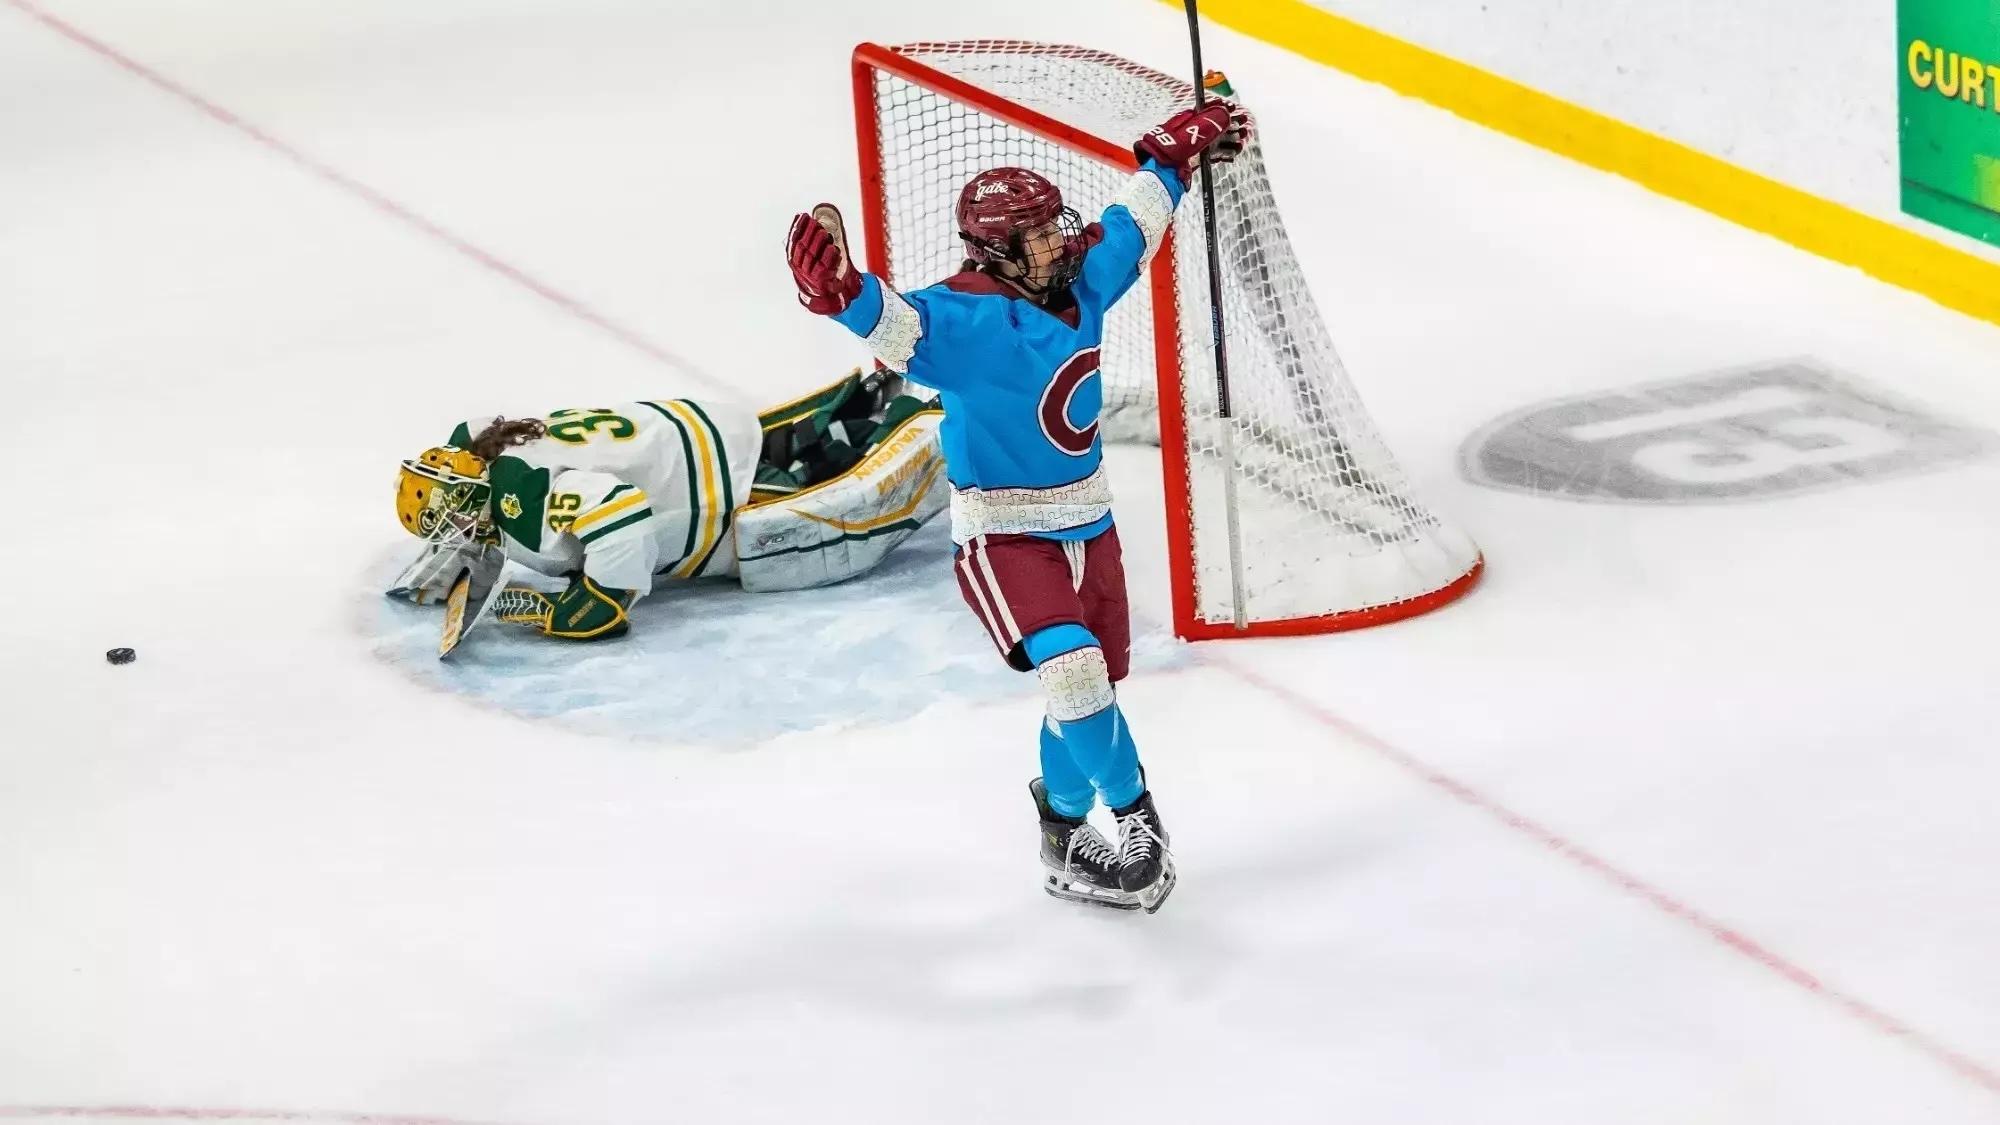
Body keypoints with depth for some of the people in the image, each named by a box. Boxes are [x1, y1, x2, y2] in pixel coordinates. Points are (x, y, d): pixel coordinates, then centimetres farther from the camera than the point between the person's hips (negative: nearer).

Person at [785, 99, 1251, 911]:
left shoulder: (1078, 282, 0)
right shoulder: (973, 320, -23)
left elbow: (1131, 225, 20)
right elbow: (900, 325, -42)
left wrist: (1180, 151, 30)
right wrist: (838, 290, -62)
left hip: (1087, 528, 7)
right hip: (1002, 539, -7)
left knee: (1089, 697, 15)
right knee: (1073, 670, -24)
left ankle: (1065, 830, 37)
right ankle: (1134, 816, -4)